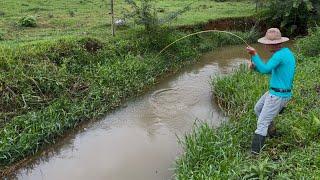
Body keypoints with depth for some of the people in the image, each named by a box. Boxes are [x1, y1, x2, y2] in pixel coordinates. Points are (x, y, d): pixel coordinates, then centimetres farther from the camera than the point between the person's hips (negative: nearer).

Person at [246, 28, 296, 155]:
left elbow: (265, 69, -31)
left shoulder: (280, 55, -21)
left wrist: (254, 54, -29)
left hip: (278, 95, -10)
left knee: (262, 123, -7)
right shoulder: (286, 52, 11)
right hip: (275, 92, 10)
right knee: (258, 109, 25)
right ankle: (271, 132, 37)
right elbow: (271, 70, 16)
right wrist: (255, 66, 3)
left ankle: (255, 153, -3)